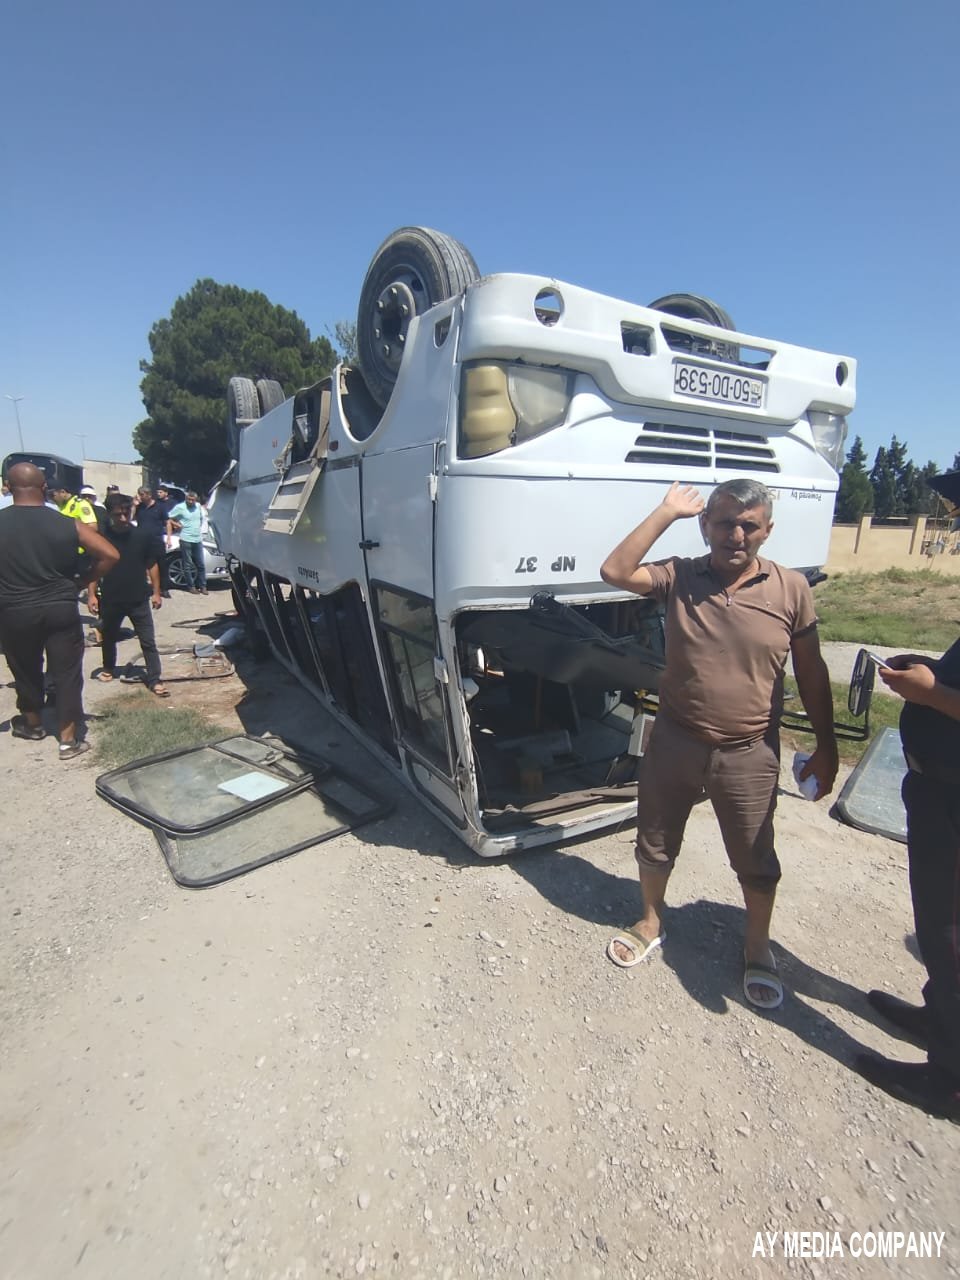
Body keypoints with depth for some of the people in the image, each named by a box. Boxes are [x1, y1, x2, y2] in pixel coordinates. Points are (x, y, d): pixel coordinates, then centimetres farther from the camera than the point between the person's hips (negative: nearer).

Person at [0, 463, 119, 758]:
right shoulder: (68, 524, -6)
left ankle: (31, 724, 41)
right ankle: (69, 740, 10)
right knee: (67, 674, 6)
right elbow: (110, 555, -9)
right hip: (61, 609, -1)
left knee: (26, 671, 20)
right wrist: (84, 579, 4)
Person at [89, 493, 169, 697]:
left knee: (148, 641, -2)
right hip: (110, 599, 1)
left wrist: (156, 592, 2)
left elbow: (152, 565, 3)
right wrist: (91, 594, -3)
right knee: (108, 638, 20)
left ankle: (154, 680, 2)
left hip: (139, 599, -1)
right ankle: (109, 669, 44)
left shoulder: (143, 535, -6)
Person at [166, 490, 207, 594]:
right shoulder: (180, 507, -6)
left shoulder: (199, 506, 8)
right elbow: (168, 519, -4)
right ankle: (192, 586, 9)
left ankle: (203, 586, 12)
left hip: (198, 540, 4)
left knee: (201, 565, 6)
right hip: (186, 540, -4)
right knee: (188, 565, 1)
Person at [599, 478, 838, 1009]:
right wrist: (667, 512, -16)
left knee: (757, 861, 17)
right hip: (674, 742, 1)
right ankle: (651, 922, 46)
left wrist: (825, 747, 4)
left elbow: (811, 673, 2)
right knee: (655, 845, 18)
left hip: (749, 755, 0)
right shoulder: (679, 577, -6)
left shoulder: (791, 589, -5)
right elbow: (614, 572, -20)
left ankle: (757, 949, 44)